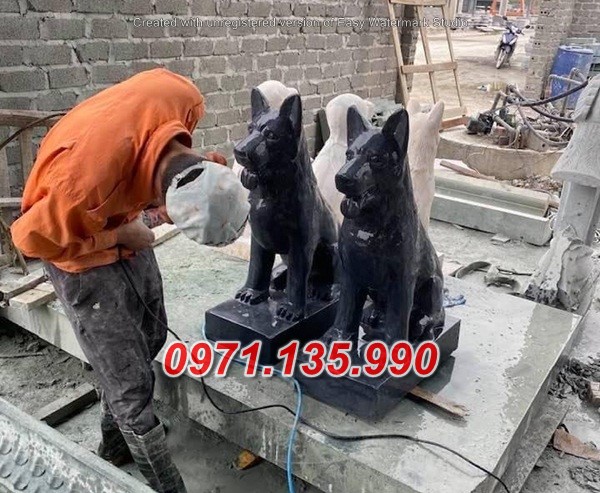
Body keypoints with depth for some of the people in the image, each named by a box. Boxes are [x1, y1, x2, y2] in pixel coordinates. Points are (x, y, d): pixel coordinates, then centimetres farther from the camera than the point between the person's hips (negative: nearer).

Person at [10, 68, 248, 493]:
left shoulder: (182, 97, -28)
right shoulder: (89, 178, -43)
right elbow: (33, 236, -24)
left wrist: (196, 165, -11)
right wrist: (119, 236, -18)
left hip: (121, 217, 7)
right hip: (80, 250, -7)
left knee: (151, 339, 21)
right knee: (130, 383, -2)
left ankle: (116, 443, 45)